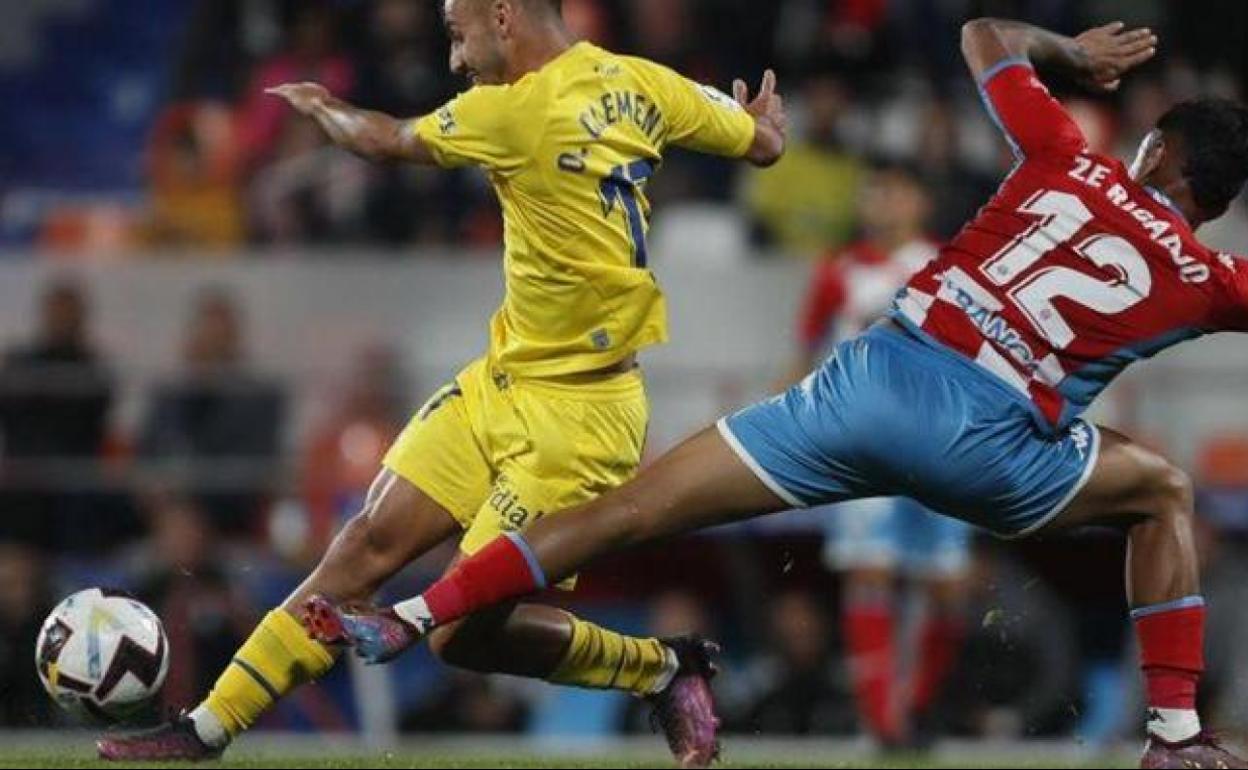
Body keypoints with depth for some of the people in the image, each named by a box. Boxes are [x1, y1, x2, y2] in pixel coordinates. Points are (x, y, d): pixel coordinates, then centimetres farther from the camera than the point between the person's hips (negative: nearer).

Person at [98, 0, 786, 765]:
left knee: (462, 630, -8)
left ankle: (667, 670, 11)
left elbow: (387, 140, -3)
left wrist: (321, 105, 18)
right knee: (372, 540, 3)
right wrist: (761, 111, 36)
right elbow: (763, 143, 12)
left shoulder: (521, 110, -21)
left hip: (575, 415, -9)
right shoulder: (639, 83, 0)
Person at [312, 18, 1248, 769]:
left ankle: (409, 621, 1)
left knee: (630, 508, 5)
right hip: (986, 443, -1)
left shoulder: (1070, 162, 14)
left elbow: (985, 34, 30)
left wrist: (1073, 52, 48)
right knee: (1164, 492, 26)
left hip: (876, 376, 1)